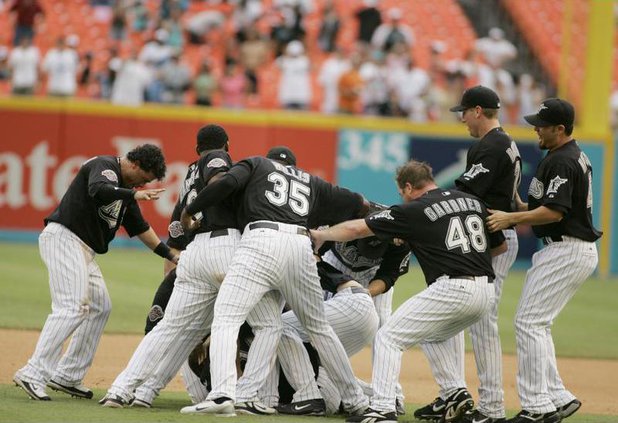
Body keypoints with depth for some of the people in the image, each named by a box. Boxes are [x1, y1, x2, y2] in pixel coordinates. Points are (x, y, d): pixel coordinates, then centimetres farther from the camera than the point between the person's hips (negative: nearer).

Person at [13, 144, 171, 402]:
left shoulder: (123, 188, 20)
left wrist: (170, 255, 22)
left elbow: (140, 228, 26)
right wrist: (134, 195, -35)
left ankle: (67, 377, 15)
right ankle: (34, 373, -28)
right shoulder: (105, 166, -8)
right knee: (72, 306, -21)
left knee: (100, 307, 13)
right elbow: (98, 191, -32)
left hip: (84, 250, 11)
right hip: (63, 237, -11)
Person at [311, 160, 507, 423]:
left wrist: (320, 235, 20)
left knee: (389, 337, 1)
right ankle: (456, 396, 15)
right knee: (432, 335, 30)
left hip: (451, 288, -7)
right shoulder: (473, 202, 17)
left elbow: (356, 229, 5)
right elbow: (501, 246, 24)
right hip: (485, 291, 7)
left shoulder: (415, 211, 0)